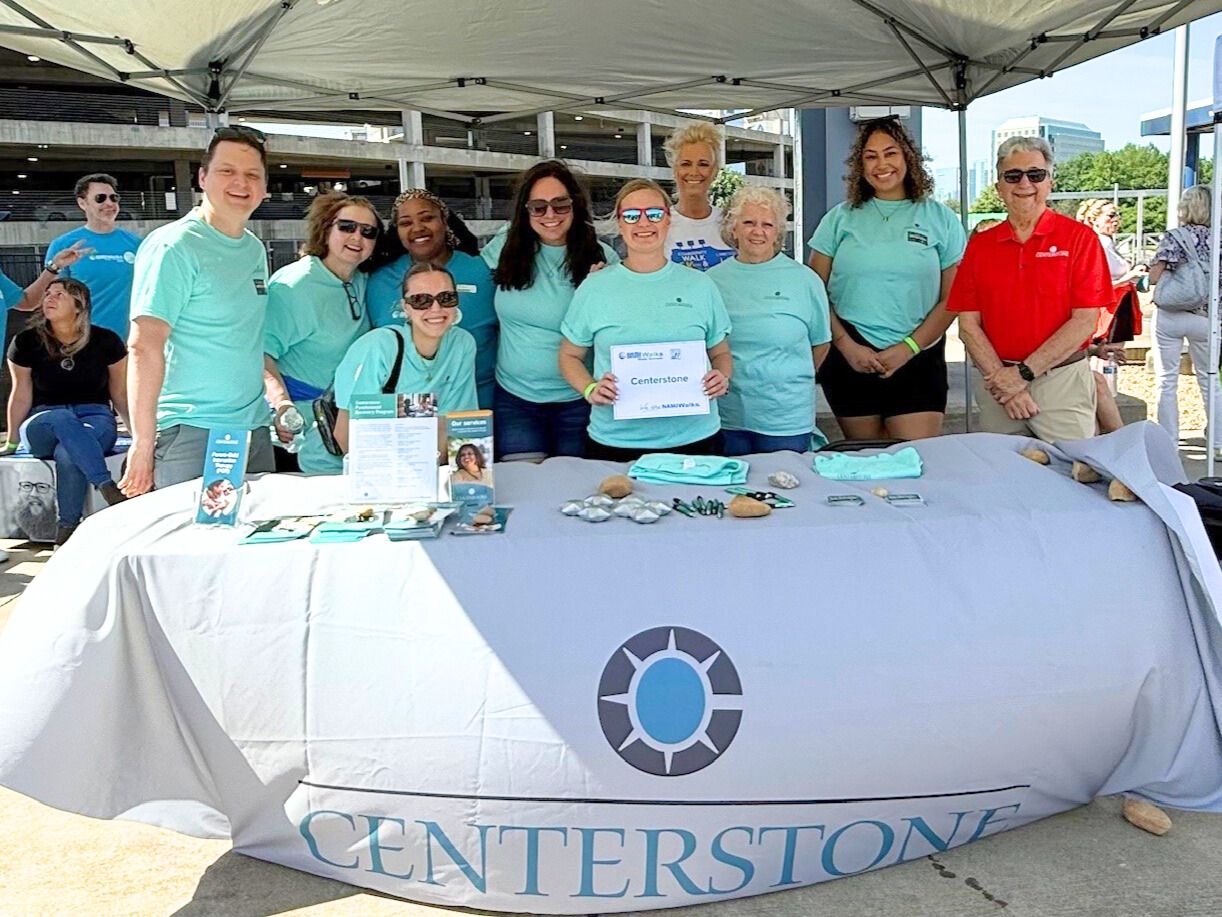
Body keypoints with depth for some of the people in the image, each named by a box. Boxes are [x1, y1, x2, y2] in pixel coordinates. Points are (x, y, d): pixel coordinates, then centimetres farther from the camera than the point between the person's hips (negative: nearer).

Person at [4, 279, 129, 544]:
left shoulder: (105, 341, -2)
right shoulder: (26, 343, 0)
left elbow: (120, 395, 6)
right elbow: (21, 396, 8)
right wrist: (11, 443, 11)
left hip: (96, 419, -1)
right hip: (43, 425, 1)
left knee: (67, 454, -36)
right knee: (61, 418, -37)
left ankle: (68, 530, -23)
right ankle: (109, 489, -44)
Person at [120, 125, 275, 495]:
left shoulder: (255, 249, 13)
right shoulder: (174, 246, -10)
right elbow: (145, 346, -16)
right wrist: (143, 442, -19)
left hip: (254, 429, 7)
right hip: (191, 433, -7)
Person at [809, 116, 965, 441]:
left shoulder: (940, 218, 6)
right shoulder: (841, 218, 8)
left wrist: (908, 348, -8)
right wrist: (847, 346, -7)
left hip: (919, 361, 0)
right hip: (850, 360, 1)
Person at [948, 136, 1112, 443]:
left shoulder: (1079, 238, 0)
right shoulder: (980, 245, 8)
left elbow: (1084, 322, -7)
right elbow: (968, 325, 4)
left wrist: (1024, 372, -12)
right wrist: (1000, 378, -10)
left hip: (1062, 383, -2)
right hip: (996, 384, 3)